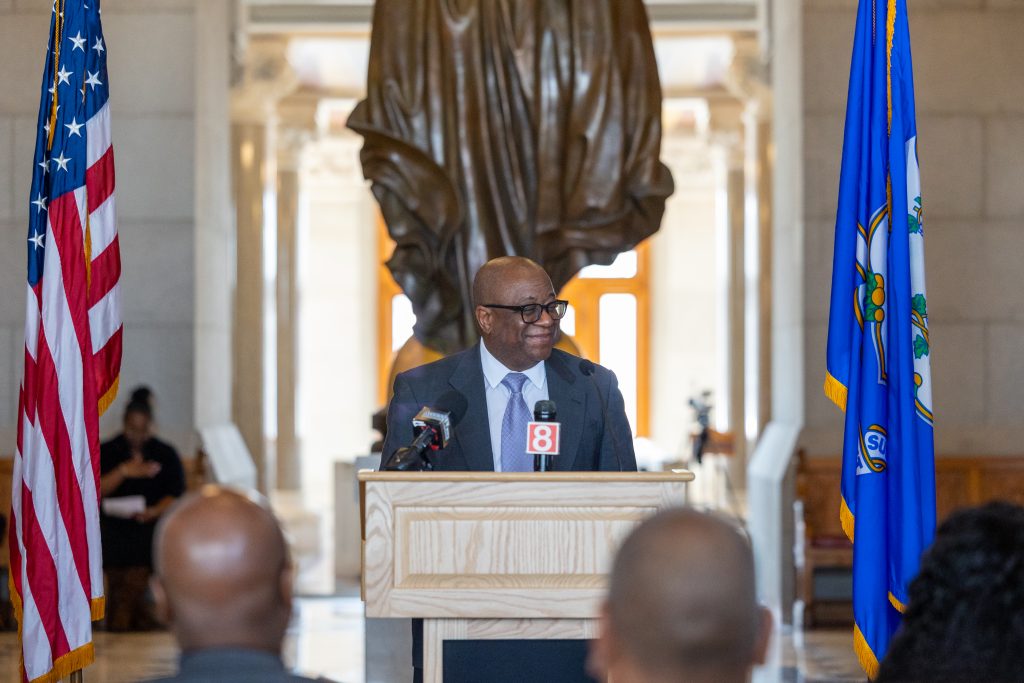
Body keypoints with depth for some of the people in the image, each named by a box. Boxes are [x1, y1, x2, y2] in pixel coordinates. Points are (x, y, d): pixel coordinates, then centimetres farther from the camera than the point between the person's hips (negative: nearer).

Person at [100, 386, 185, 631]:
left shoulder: (166, 454, 7)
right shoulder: (107, 452, 8)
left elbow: (176, 495, 0)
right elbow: (96, 489, -5)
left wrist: (154, 512, -20)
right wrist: (123, 472, -20)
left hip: (149, 532, -1)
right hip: (114, 533, 1)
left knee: (132, 590, -16)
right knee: (116, 593, -5)